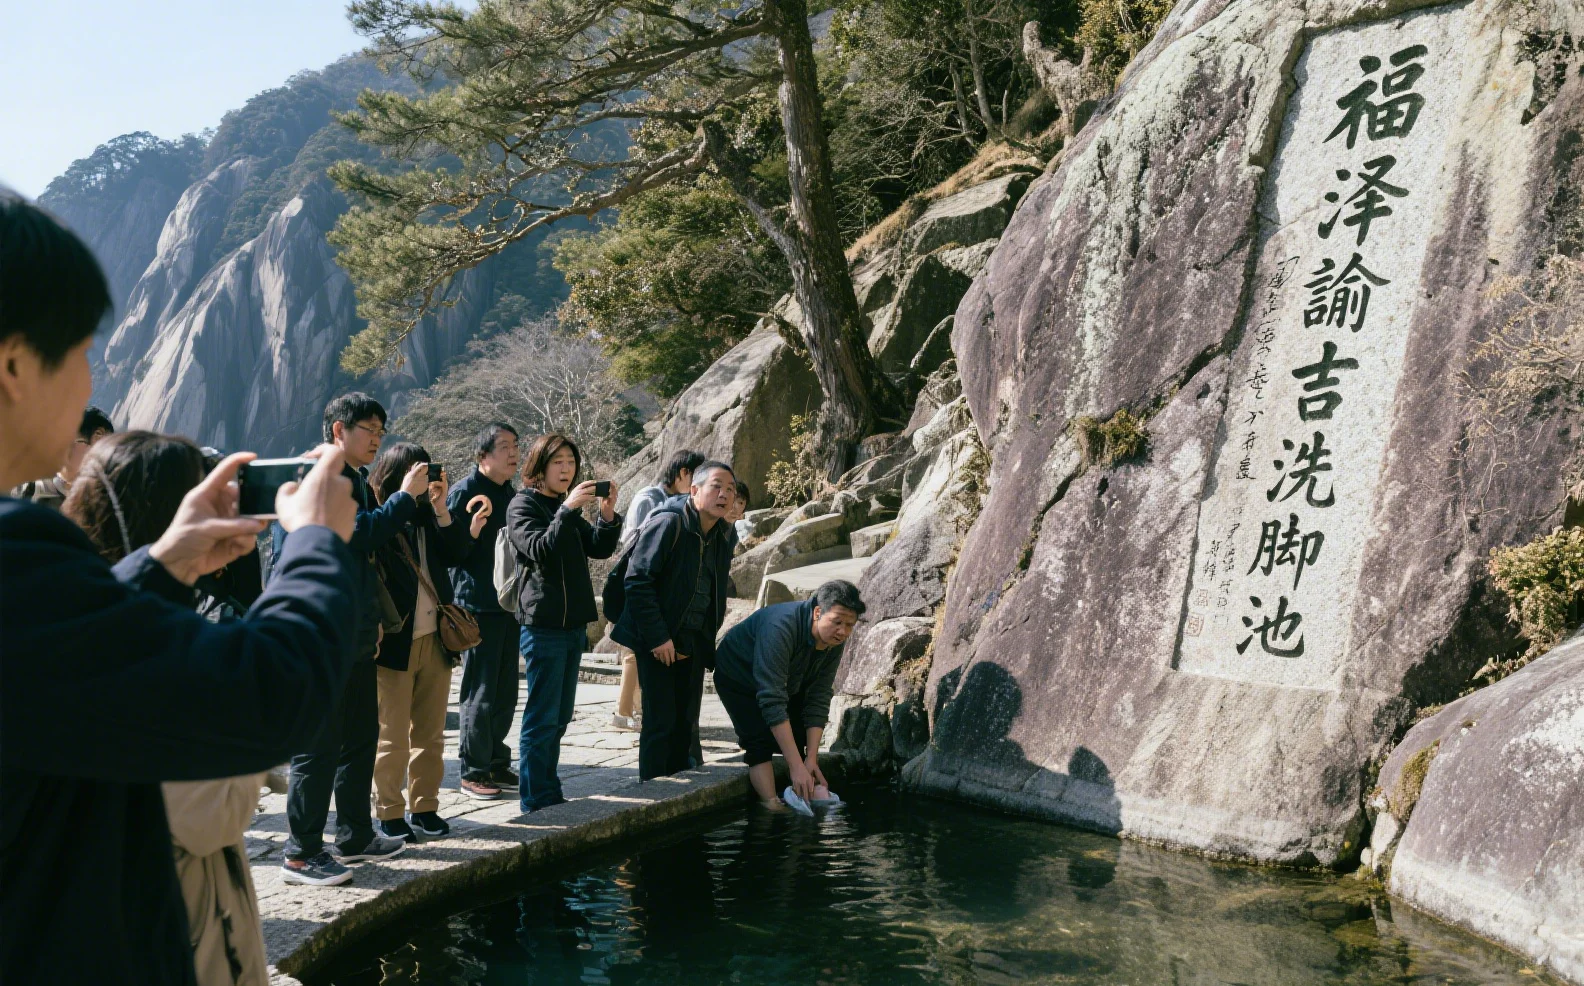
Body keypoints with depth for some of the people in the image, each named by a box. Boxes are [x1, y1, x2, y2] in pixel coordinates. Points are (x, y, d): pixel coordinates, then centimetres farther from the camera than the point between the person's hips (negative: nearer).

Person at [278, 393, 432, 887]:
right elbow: (358, 535, -21)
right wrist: (406, 496, -12)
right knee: (319, 746, -5)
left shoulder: (355, 482, 18)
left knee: (361, 738, 16)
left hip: (356, 637, 10)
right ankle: (301, 854, 4)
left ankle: (354, 836, 28)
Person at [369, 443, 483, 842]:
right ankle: (389, 814, 13)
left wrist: (441, 509, -7)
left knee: (431, 732, 12)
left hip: (434, 640, 6)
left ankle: (424, 807, 22)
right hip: (395, 642, -6)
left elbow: (454, 555, 0)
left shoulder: (426, 514, 9)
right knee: (393, 737, 2)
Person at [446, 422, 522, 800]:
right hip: (477, 606, -8)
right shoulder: (464, 492, -9)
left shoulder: (510, 494, 15)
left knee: (504, 695, 12)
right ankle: (474, 772, 8)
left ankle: (497, 764, 23)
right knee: (480, 694, -2)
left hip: (507, 605, 8)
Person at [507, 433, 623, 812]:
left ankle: (548, 793, 20)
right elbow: (540, 550, -21)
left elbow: (599, 549, 10)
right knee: (542, 717, -6)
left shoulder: (565, 507, 17)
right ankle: (537, 799, 0)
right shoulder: (523, 505, -5)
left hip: (574, 623, 8)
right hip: (543, 624, -8)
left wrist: (608, 514, -6)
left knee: (559, 717, 12)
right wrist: (568, 509, -28)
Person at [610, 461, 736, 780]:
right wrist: (657, 637, -19)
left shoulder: (723, 535, 8)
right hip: (659, 642, -7)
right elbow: (637, 580, -17)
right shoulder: (668, 524, -15)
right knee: (660, 721, -5)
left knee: (685, 722, 9)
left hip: (694, 643, 7)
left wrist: (708, 639, 7)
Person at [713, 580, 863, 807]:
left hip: (784, 682, 6)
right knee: (761, 740, -21)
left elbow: (818, 700, -16)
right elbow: (772, 702, -45)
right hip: (738, 678, -6)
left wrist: (811, 758, -23)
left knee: (799, 739, -5)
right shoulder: (781, 628, -42)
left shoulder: (835, 642, -21)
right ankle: (772, 806, -22)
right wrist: (797, 767, -47)